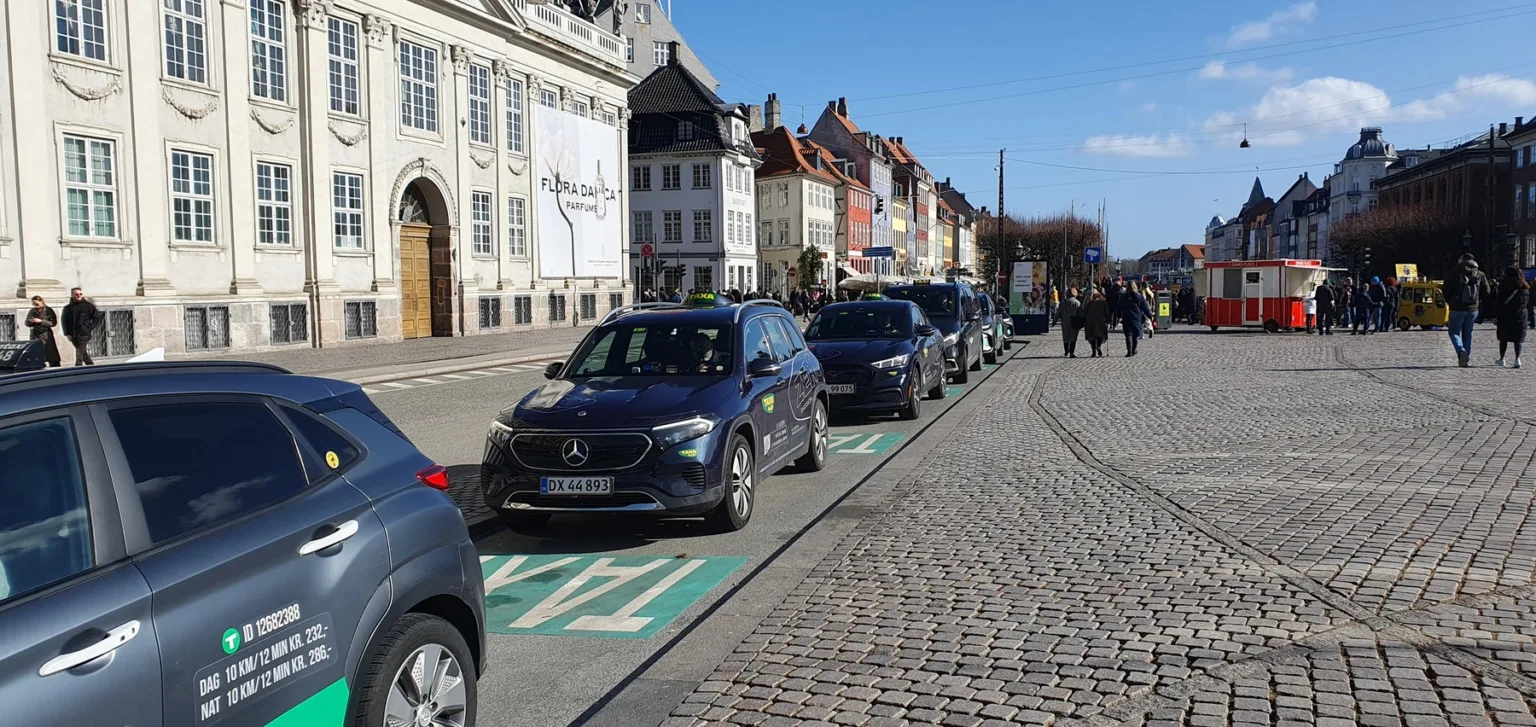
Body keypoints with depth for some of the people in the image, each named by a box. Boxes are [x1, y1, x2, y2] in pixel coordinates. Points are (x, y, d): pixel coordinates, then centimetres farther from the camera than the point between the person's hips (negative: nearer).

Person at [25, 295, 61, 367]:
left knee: (52, 356, -3)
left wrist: (41, 321, -17)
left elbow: (53, 322, -9)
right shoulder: (32, 311, 8)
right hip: (35, 335, 3)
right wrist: (30, 322, -11)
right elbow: (27, 323, 11)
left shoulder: (48, 310, -2)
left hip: (46, 335, -3)